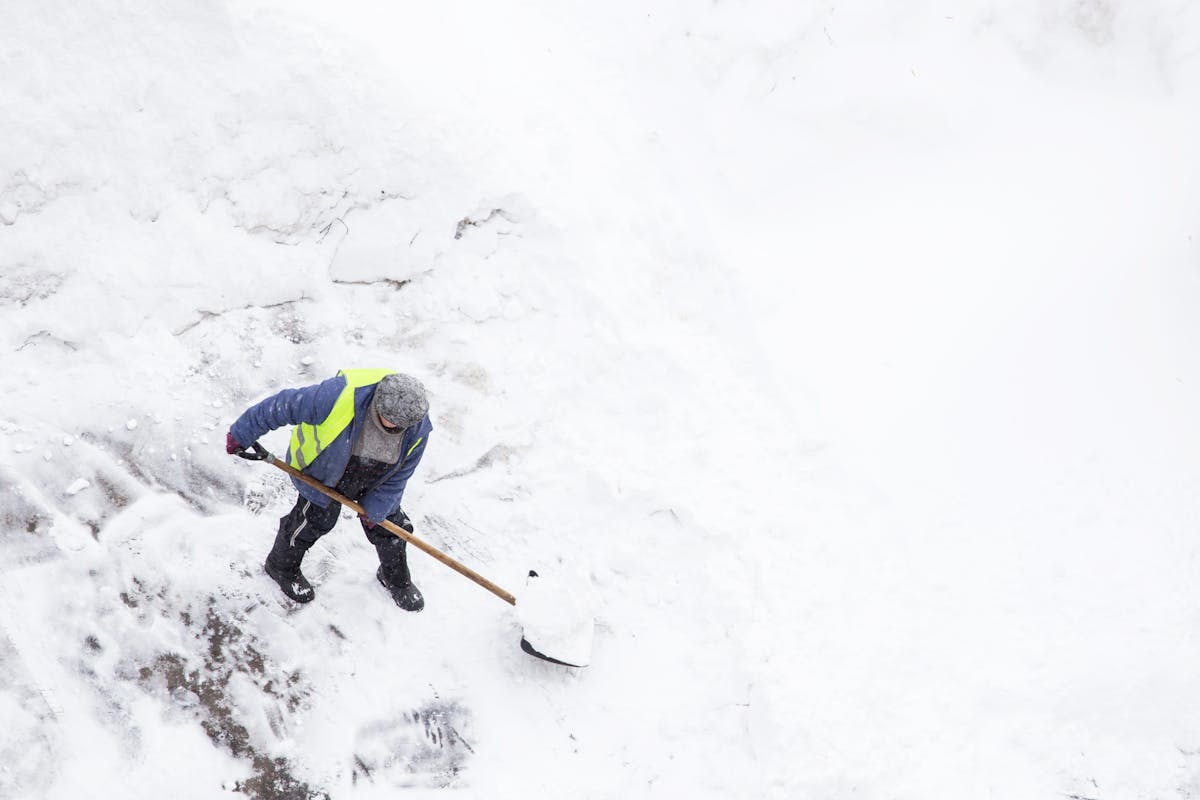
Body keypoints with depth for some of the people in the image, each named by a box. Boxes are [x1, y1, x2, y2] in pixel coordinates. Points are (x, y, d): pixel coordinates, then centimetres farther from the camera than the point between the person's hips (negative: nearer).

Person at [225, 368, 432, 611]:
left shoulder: (418, 429, -27)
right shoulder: (338, 397, -43)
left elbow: (398, 474, -10)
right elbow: (283, 406, -31)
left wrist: (375, 508, -7)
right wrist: (241, 434, -19)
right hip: (323, 471, -4)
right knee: (315, 520, 7)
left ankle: (397, 579, 41)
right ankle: (281, 566, 39)